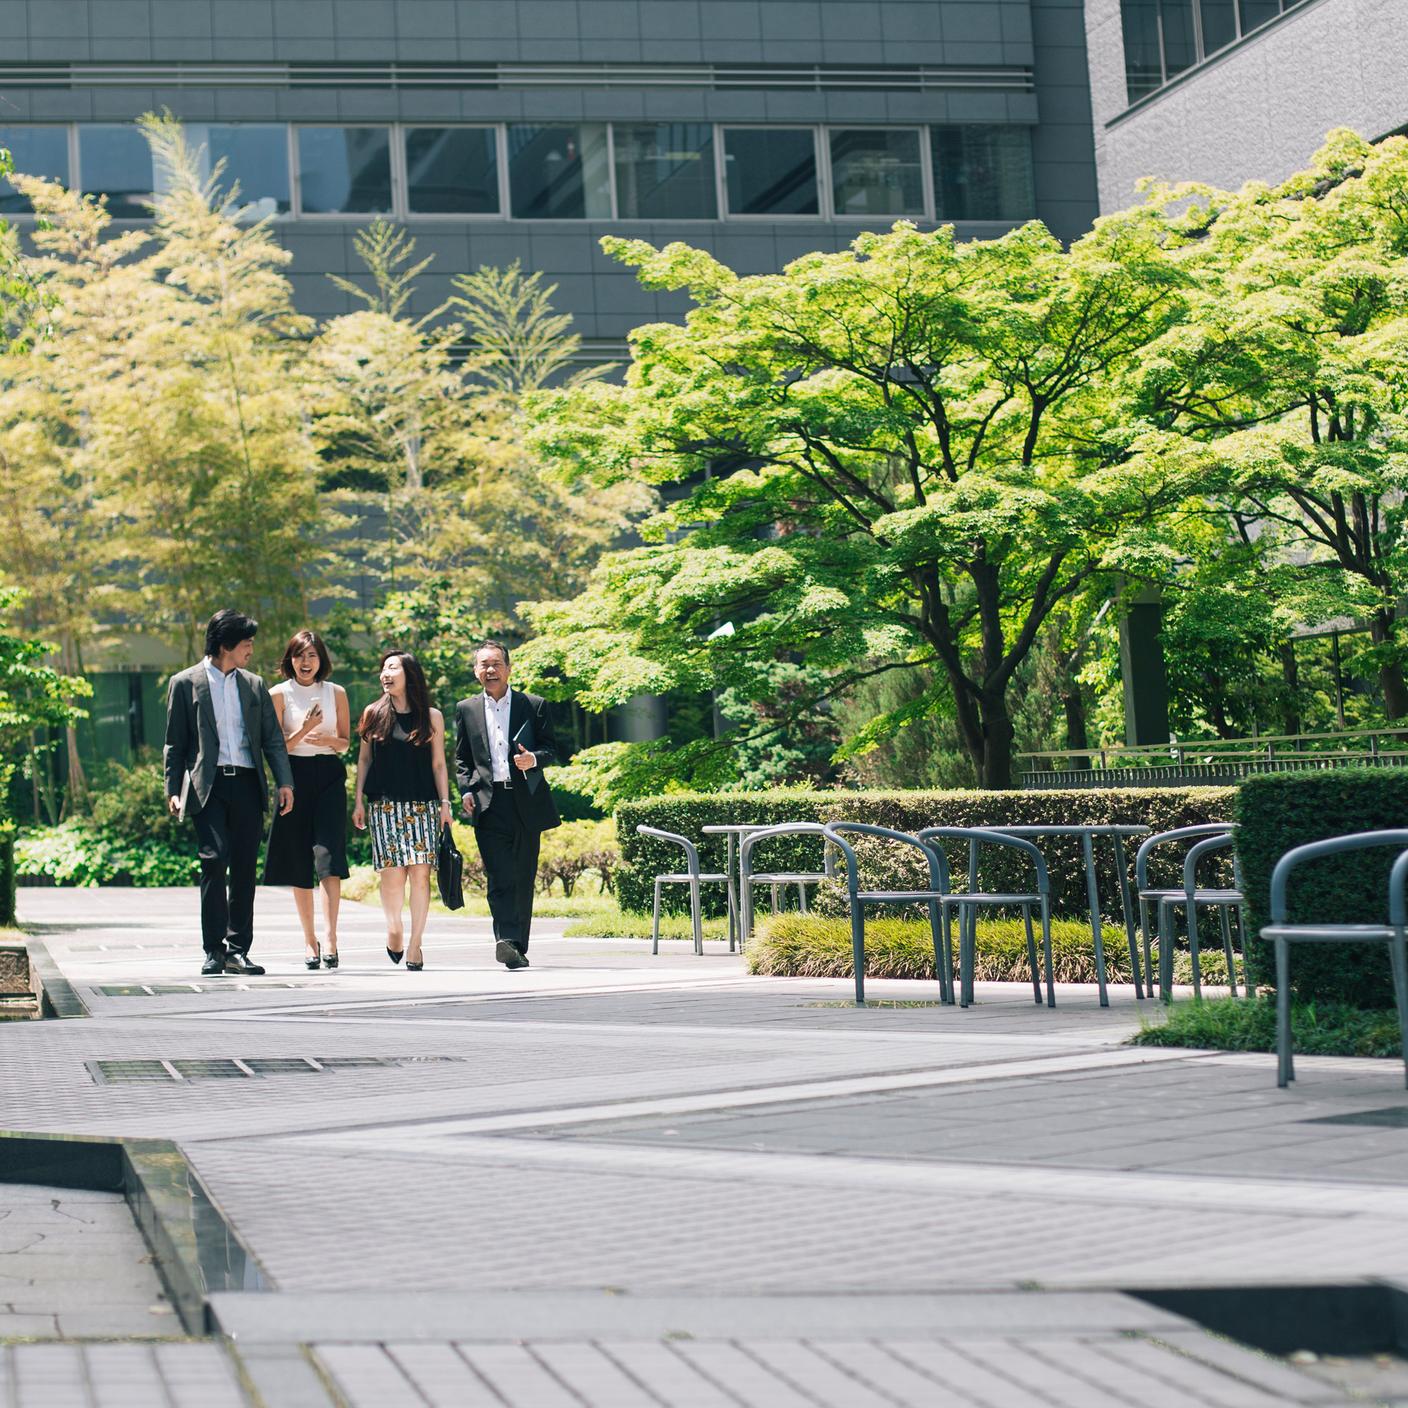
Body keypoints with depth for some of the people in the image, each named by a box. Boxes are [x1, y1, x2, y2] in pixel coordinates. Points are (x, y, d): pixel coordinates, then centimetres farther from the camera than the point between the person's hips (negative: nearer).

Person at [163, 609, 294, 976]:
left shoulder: (254, 685, 16)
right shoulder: (185, 683, 6)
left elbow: (273, 738, 14)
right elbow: (174, 743, 6)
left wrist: (284, 782, 2)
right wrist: (173, 790, -1)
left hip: (247, 784, 4)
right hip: (208, 786, -4)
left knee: (244, 868, 3)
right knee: (214, 861, -14)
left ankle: (238, 950, 10)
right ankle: (214, 951, -8)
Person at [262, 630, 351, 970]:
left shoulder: (336, 693, 9)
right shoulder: (279, 694, 3)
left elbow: (345, 742, 13)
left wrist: (327, 739, -9)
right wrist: (303, 731, -17)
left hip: (330, 777, 0)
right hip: (295, 778, 0)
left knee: (327, 852, -16)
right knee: (299, 859, 3)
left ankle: (330, 937, -22)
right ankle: (308, 939, 13)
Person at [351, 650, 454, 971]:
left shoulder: (431, 717, 7)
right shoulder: (374, 713, 8)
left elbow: (438, 764, 10)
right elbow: (363, 759, 12)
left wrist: (445, 804, 4)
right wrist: (358, 802, 7)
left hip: (422, 805, 0)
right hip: (384, 805, 0)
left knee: (420, 873, -7)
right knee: (392, 873, -7)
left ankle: (414, 945, -2)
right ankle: (394, 928, 18)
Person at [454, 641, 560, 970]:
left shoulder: (533, 706, 8)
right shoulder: (466, 709, 12)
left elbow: (551, 750, 8)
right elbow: (461, 758, 15)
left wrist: (534, 759, -13)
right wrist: (465, 790, 0)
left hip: (527, 803, 1)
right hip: (488, 803, 0)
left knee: (524, 879, 5)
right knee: (499, 877, -14)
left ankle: (518, 947, 14)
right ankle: (507, 941, -25)